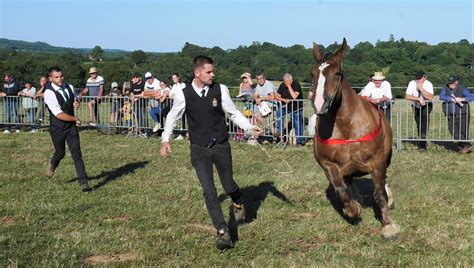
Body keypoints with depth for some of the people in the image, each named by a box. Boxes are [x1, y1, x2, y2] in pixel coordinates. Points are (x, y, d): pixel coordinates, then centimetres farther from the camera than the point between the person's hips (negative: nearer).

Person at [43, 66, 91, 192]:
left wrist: (76, 103, -4)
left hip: (71, 126, 4)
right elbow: (59, 114, -25)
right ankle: (52, 165, 50)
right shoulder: (49, 93, -20)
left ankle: (83, 183, -3)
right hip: (57, 129, -4)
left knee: (77, 154, -4)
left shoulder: (69, 87, 0)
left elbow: (74, 100, 20)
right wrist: (75, 119, -15)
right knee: (60, 153, 14)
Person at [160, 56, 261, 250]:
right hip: (199, 150, 0)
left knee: (228, 185, 13)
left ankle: (238, 202, 50)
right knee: (209, 191, -7)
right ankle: (223, 232, 1)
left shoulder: (220, 90, -8)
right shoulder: (184, 95, -8)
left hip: (221, 146, 1)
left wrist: (250, 127, -12)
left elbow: (234, 113, 1)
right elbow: (172, 117, 8)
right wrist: (165, 139, -1)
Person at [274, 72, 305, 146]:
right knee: (279, 111, -23)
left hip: (296, 108, -4)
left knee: (297, 125, -4)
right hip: (286, 106, 4)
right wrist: (284, 100, -21)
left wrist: (289, 86, -28)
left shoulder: (296, 85, -17)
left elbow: (294, 96, -30)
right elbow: (276, 96, -4)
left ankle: (300, 141, 8)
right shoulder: (282, 86, -2)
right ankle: (279, 130, -15)